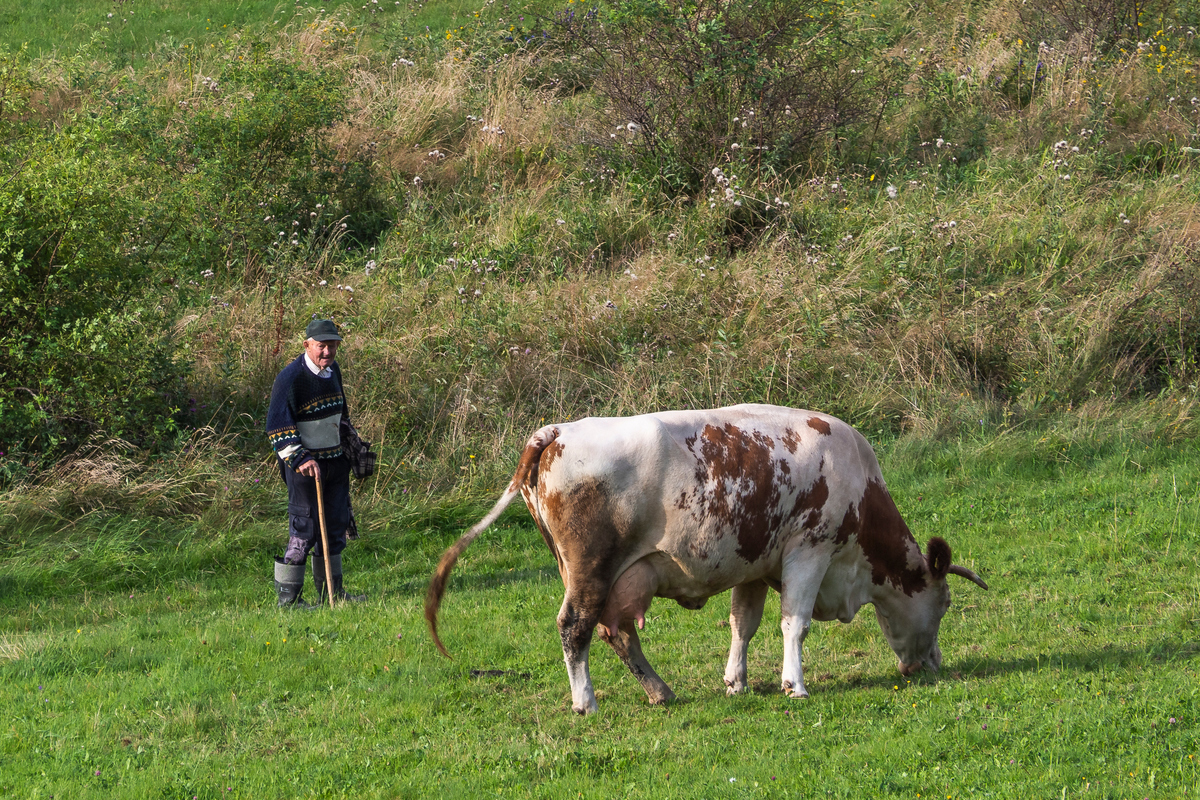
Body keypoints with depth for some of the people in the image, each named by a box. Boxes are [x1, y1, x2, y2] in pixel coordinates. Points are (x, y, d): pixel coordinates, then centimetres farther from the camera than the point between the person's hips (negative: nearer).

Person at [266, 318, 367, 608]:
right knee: (304, 529, -8)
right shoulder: (291, 378, -17)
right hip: (306, 465, -8)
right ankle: (288, 596, -2)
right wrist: (300, 460, -25)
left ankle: (331, 590, 22)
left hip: (336, 461, 8)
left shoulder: (333, 370, 9)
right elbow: (277, 428, -19)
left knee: (336, 525, 12)